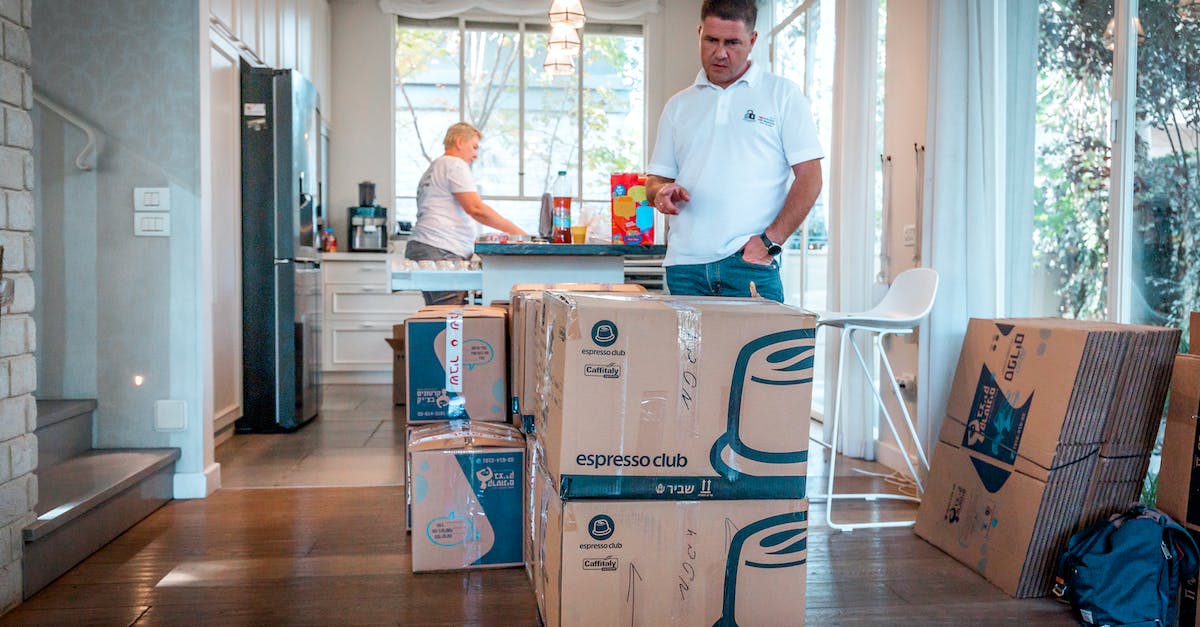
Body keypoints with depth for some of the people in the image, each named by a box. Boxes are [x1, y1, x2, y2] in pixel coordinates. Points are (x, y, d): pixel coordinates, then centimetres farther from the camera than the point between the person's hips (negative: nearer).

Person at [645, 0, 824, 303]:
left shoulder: (782, 93, 7)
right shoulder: (679, 105, 18)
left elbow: (809, 178, 1)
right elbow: (655, 179, 20)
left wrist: (769, 241, -10)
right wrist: (661, 192, -5)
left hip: (750, 264, -3)